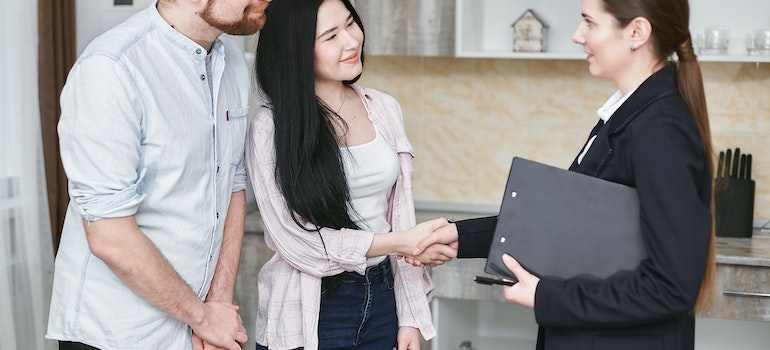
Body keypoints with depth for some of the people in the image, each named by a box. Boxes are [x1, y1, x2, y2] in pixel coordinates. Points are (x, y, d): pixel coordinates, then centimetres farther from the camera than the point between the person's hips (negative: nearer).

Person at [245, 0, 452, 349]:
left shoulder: (384, 109, 3)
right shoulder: (270, 126, -12)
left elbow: (400, 216, 6)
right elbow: (295, 241, -15)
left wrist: (409, 317, 3)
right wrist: (400, 243, -17)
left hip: (382, 300, 5)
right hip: (310, 316, -4)